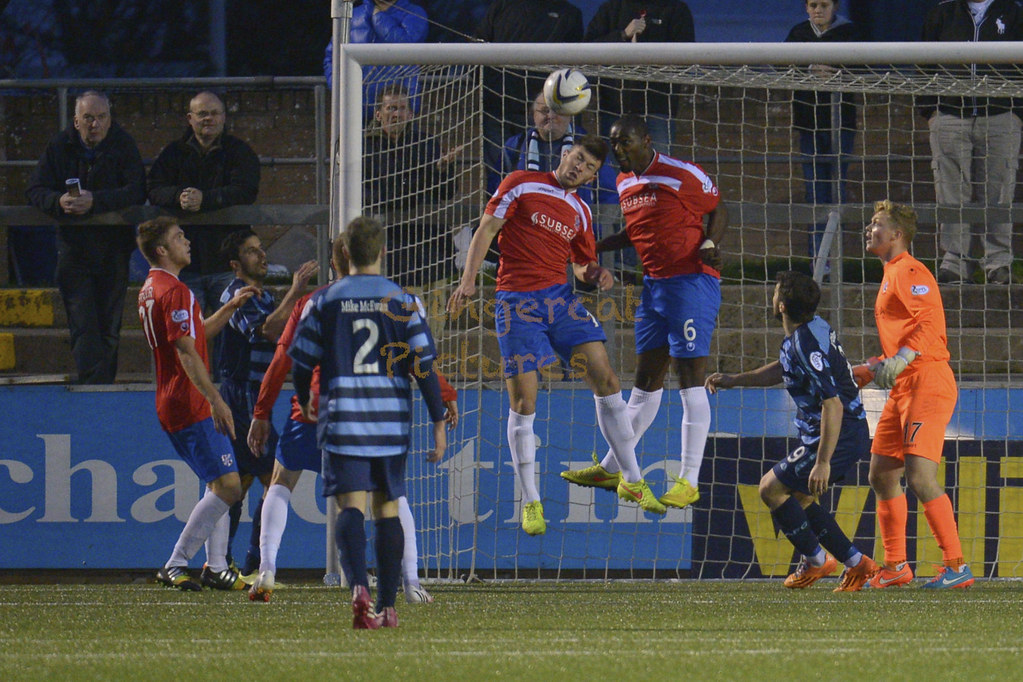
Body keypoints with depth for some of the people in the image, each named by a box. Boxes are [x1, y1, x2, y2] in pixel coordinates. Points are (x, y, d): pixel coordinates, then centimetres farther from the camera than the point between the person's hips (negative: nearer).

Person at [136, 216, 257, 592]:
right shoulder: (173, 290, -15)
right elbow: (186, 352, -22)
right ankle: (175, 565, -12)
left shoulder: (150, 289, 17)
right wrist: (215, 400, -24)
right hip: (191, 405, -11)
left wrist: (230, 307, 20)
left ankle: (216, 567, 15)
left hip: (171, 403, 11)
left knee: (219, 484, 16)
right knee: (228, 486, -11)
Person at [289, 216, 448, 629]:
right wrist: (439, 422, 3)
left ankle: (358, 588, -32)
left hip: (342, 421, -1)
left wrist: (306, 403, 26)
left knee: (351, 506, -8)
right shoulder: (405, 302, 2)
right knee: (388, 508, 13)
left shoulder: (324, 302, 2)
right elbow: (424, 366, -2)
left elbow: (301, 362, 6)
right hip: (392, 422, 1)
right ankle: (387, 606, 15)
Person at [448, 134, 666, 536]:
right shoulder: (521, 185, 2)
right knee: (523, 402, -6)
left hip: (560, 298, 5)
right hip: (517, 303, -5)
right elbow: (487, 229, -3)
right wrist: (468, 280, -14)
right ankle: (530, 503, 4)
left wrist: (595, 274, 1)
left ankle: (632, 482, 9)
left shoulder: (580, 213, 15)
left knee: (605, 380, -3)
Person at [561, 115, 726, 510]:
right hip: (654, 283, 8)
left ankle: (689, 482, -10)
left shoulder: (682, 174, -11)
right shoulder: (624, 183, 12)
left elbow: (718, 210, -1)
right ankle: (611, 468, 20)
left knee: (690, 377, -10)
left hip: (692, 280, -8)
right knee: (646, 379, 15)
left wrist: (710, 243, -17)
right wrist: (591, 248, 19)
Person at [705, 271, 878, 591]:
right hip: (853, 433, 10)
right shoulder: (812, 328, 8)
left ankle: (815, 560, 9)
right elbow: (782, 369, 28)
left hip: (838, 436, -10)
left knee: (771, 488, -1)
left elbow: (832, 403, -29)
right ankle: (856, 563, 17)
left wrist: (823, 462, -29)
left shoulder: (808, 345, -24)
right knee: (799, 499, 18)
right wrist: (733, 380, 24)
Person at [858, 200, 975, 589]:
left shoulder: (909, 272, -8)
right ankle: (895, 567, 18)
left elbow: (931, 323, -22)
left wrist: (901, 360, -28)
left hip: (927, 384, -10)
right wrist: (880, 367, 22)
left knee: (920, 477, -17)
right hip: (903, 389, 10)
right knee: (882, 475, 10)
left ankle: (957, 567, -16)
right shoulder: (891, 276, 23)